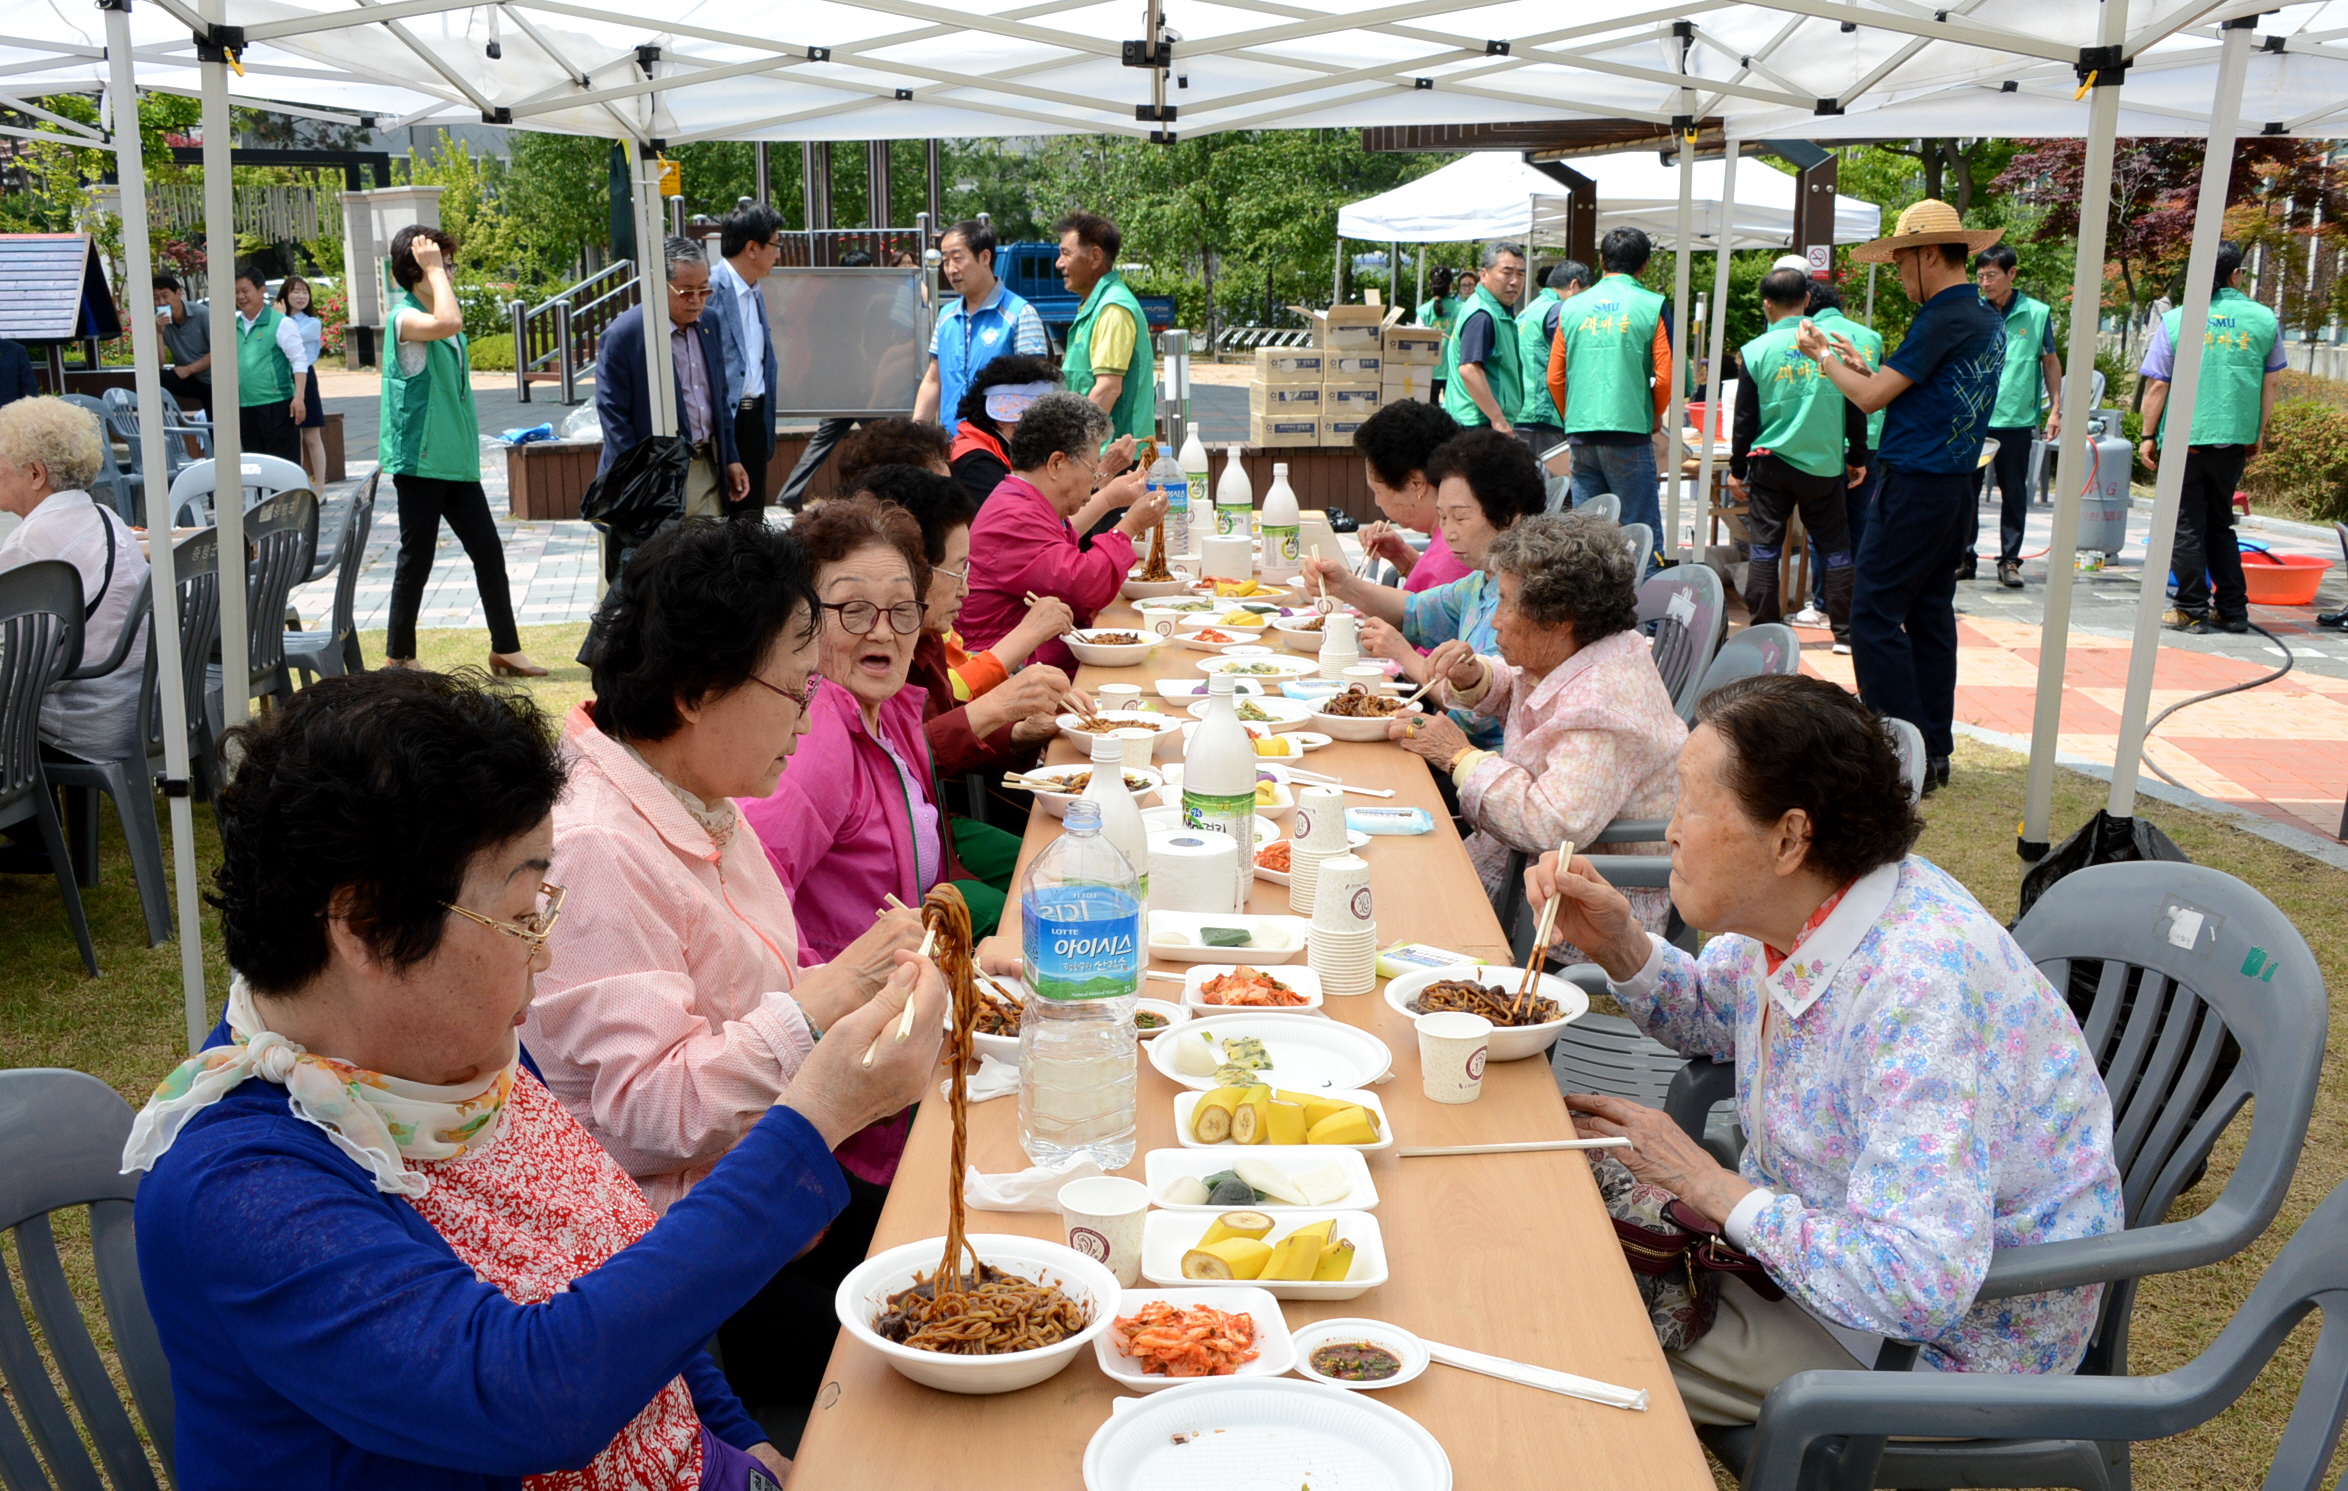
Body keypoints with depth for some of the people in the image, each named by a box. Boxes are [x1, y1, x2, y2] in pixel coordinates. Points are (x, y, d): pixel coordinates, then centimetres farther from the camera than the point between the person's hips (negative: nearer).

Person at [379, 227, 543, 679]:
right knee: (416, 558, -1)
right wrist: (433, 269, -25)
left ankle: (505, 648, 15)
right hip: (418, 457, -8)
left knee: (488, 552, 7)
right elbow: (447, 323, -35)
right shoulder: (404, 317, -13)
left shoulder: (435, 316, 15)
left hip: (456, 459, 8)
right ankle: (398, 658, 11)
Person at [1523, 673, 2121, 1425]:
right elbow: (1710, 1013, 17)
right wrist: (1619, 944, -5)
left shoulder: (1918, 988, -35)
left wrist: (1713, 1187, -25)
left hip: (1951, 1343, -8)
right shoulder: (1793, 911, -7)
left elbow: (1916, 1286, -38)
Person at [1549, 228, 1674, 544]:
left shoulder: (1573, 307, 8)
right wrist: (1655, 417, 12)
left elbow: (1554, 379, 8)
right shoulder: (1651, 307, -2)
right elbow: (1665, 378, -6)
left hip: (1581, 435, 4)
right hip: (1629, 434, -4)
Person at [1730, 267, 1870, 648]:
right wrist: (1858, 457, 15)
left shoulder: (1755, 351, -4)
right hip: (1824, 463, 1)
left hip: (1772, 463, -1)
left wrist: (1738, 468, 10)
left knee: (1765, 549, 6)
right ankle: (1845, 633, 10)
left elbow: (1745, 418, 0)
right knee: (1834, 549, 8)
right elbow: (1855, 407, 4)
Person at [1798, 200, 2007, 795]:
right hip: (1959, 484, 10)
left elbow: (1872, 397, -15)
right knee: (1929, 613, 13)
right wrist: (1860, 363, 19)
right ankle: (1934, 751, 17)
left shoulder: (1944, 320, -16)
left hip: (1917, 486, -10)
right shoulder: (1989, 320, 14)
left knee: (1875, 613, -8)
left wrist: (1823, 354, 1)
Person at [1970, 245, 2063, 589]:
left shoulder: (2037, 313, 2)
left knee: (2014, 493, 5)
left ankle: (2009, 561, 14)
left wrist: (2055, 410, 6)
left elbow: (2050, 362, 10)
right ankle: (1964, 558, 13)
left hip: (2016, 420, 0)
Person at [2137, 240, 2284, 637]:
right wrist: (2257, 434, 18)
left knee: (2187, 526, 4)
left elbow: (2157, 385, -6)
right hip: (2234, 439, 3)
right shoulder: (2264, 320, 3)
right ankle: (2233, 610, 16)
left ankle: (2193, 612, 4)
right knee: (2220, 523, 16)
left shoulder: (2175, 321, -6)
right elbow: (2271, 382, 8)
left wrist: (2149, 436, 2)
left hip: (2183, 439, -3)